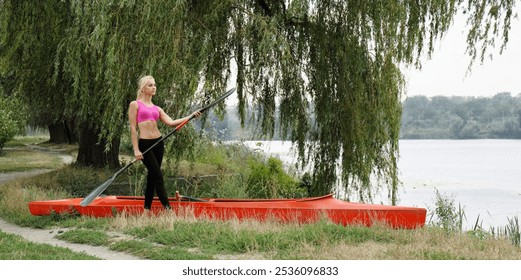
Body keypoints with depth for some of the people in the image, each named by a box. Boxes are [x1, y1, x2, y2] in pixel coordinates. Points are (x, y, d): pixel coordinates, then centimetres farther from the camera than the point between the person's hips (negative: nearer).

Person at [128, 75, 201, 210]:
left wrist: (191, 116, -7)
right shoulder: (135, 105, -1)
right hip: (144, 144, -6)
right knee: (158, 177, -10)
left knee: (152, 177, 8)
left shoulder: (157, 108, 15)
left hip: (158, 143, 6)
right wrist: (136, 150, -12)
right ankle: (167, 208, -11)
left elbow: (170, 122, 3)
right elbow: (133, 128, -6)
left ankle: (147, 208, 17)